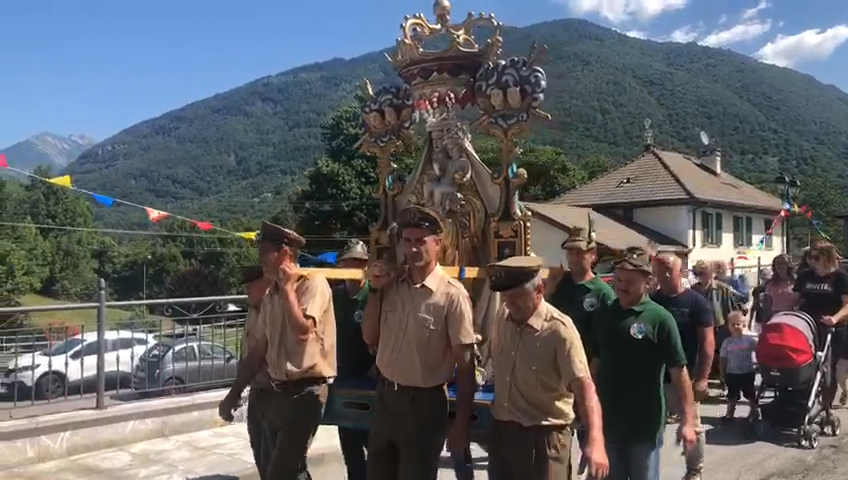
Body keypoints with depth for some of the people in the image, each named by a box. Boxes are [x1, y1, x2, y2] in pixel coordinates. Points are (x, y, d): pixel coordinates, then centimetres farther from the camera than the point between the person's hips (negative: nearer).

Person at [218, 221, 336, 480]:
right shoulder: (270, 295, 10)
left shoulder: (313, 284, -11)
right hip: (276, 391, 8)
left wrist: (288, 288, -16)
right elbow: (258, 350, 14)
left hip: (305, 391, -8)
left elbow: (302, 331, -26)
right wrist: (234, 393, 14)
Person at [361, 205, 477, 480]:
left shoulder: (452, 295, -17)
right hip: (385, 397, 5)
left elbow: (465, 364, -12)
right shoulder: (390, 284, -1)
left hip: (423, 402, -5)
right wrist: (375, 291, -5)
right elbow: (370, 338, 7)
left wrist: (462, 422, -10)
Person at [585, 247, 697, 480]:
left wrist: (688, 419, -16)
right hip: (607, 419, 4)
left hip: (645, 423, -4)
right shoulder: (602, 315, 3)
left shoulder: (659, 318, -11)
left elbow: (678, 371, -12)